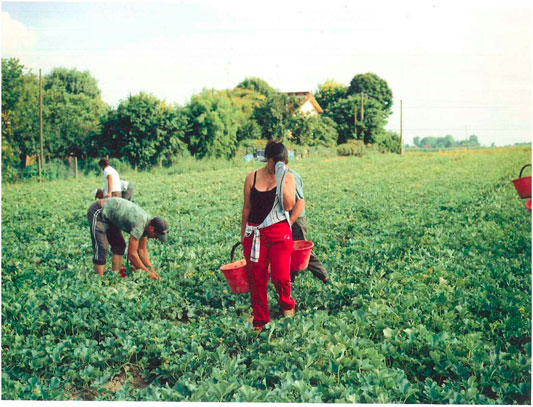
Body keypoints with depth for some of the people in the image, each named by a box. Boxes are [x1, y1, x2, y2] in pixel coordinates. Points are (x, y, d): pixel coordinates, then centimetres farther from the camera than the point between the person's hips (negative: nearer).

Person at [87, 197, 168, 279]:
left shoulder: (148, 221, -3)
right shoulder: (139, 224, -30)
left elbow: (142, 250, 6)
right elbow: (131, 254, -26)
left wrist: (151, 269, 0)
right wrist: (147, 272, -18)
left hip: (107, 215, 10)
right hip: (97, 213, -10)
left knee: (120, 245, 8)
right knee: (101, 249, -15)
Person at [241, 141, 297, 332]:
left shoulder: (288, 178, 1)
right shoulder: (252, 178, 3)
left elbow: (289, 205, -13)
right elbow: (246, 207, 9)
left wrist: (281, 180, -16)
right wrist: (243, 234, 12)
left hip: (280, 232, -1)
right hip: (255, 233, 2)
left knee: (281, 276, -9)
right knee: (256, 279, 5)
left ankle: (286, 304, 26)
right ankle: (260, 321, 22)